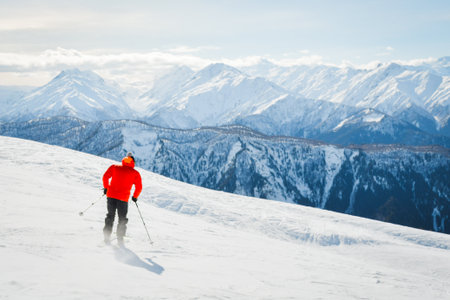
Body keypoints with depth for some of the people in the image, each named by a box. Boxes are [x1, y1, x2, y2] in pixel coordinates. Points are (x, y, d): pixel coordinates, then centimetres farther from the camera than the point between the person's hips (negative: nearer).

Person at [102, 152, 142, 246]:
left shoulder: (114, 167, 6)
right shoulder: (135, 173, 2)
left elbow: (105, 177, 2)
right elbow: (139, 187, -1)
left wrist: (106, 188, 14)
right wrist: (135, 196, 13)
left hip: (111, 195, 2)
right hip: (123, 198, -2)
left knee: (110, 216, 16)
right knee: (122, 219, 10)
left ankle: (107, 236, 6)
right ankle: (120, 239, 1)